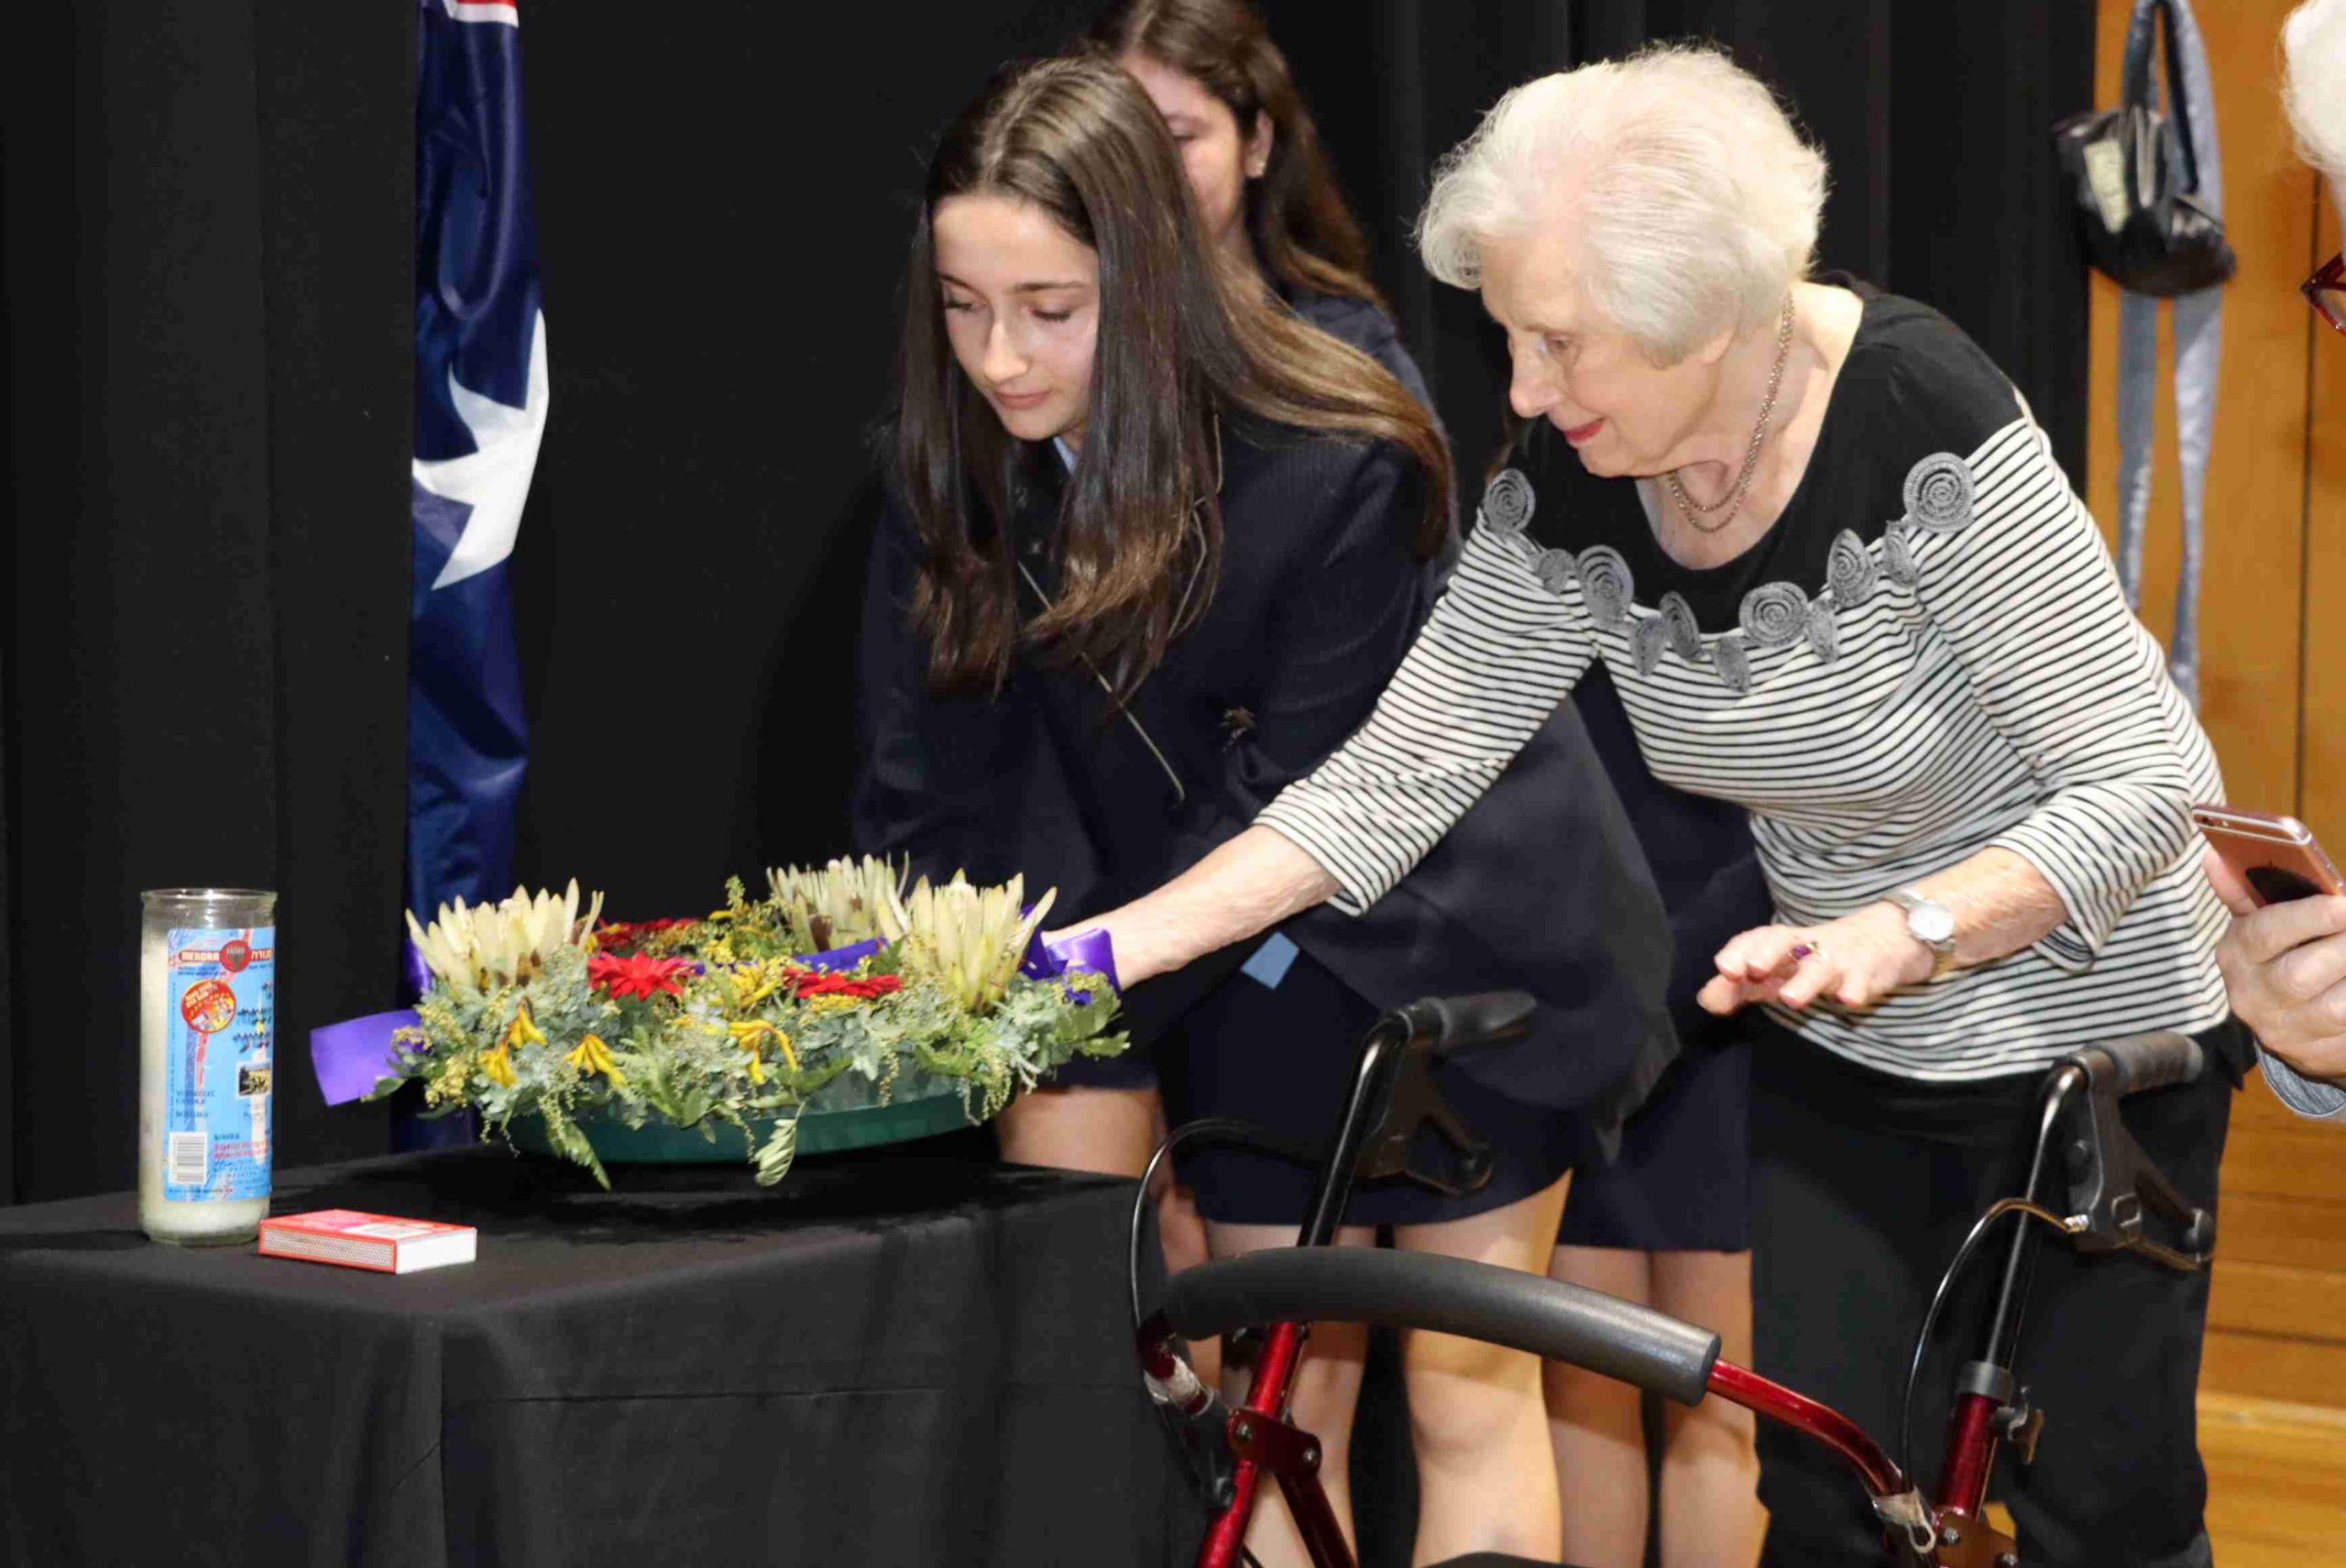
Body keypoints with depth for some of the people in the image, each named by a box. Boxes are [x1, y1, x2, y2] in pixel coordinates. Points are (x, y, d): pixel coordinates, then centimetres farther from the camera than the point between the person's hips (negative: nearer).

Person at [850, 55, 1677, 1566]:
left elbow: (1287, 803, -26)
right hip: (1268, 960, 5)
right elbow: (931, 790, -12)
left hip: (1461, 931, -4)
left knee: (1467, 1391, 2)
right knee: (1278, 1410, 6)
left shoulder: (1340, 470, -28)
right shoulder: (957, 466, -12)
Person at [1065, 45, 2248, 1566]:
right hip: (1839, 1056, 5)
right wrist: (1103, 948, -14)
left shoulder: (1924, 422, -28)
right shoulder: (1574, 485, -13)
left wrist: (1901, 930, -38)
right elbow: (1395, 779, -7)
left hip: (2088, 1037, -5)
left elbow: (2148, 783, -24)